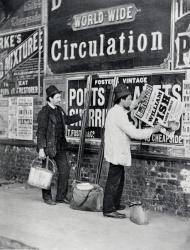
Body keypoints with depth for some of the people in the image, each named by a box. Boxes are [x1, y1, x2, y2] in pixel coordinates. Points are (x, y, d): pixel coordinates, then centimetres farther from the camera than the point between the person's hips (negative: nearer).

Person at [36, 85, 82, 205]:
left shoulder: (59, 110, 10)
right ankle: (47, 197, 20)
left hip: (60, 146, 8)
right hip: (48, 146, -8)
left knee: (65, 169, 7)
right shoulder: (44, 112, -14)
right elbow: (40, 132, -17)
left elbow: (67, 119, 29)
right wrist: (41, 149, -22)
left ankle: (61, 196, 19)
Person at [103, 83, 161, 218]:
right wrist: (153, 130, -15)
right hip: (117, 154, -11)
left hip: (117, 153, 11)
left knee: (119, 180, 21)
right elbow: (134, 133, -25)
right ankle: (108, 210, 5)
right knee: (114, 181, -3)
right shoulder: (119, 115, -23)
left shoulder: (114, 110, 9)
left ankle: (115, 204, 34)